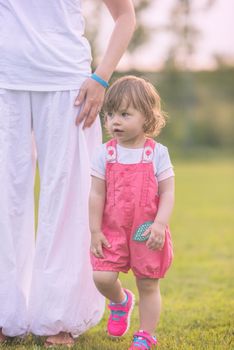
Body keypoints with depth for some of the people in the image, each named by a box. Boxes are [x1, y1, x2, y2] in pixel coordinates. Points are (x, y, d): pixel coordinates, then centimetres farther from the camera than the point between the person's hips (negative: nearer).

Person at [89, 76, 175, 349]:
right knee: (102, 277, -11)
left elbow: (167, 193, -6)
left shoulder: (157, 153, -5)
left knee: (148, 285, 7)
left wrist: (159, 225, -17)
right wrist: (95, 230, -4)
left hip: (147, 233, -1)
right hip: (113, 231, 1)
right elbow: (96, 194, -1)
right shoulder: (105, 154, -2)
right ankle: (120, 301, 24)